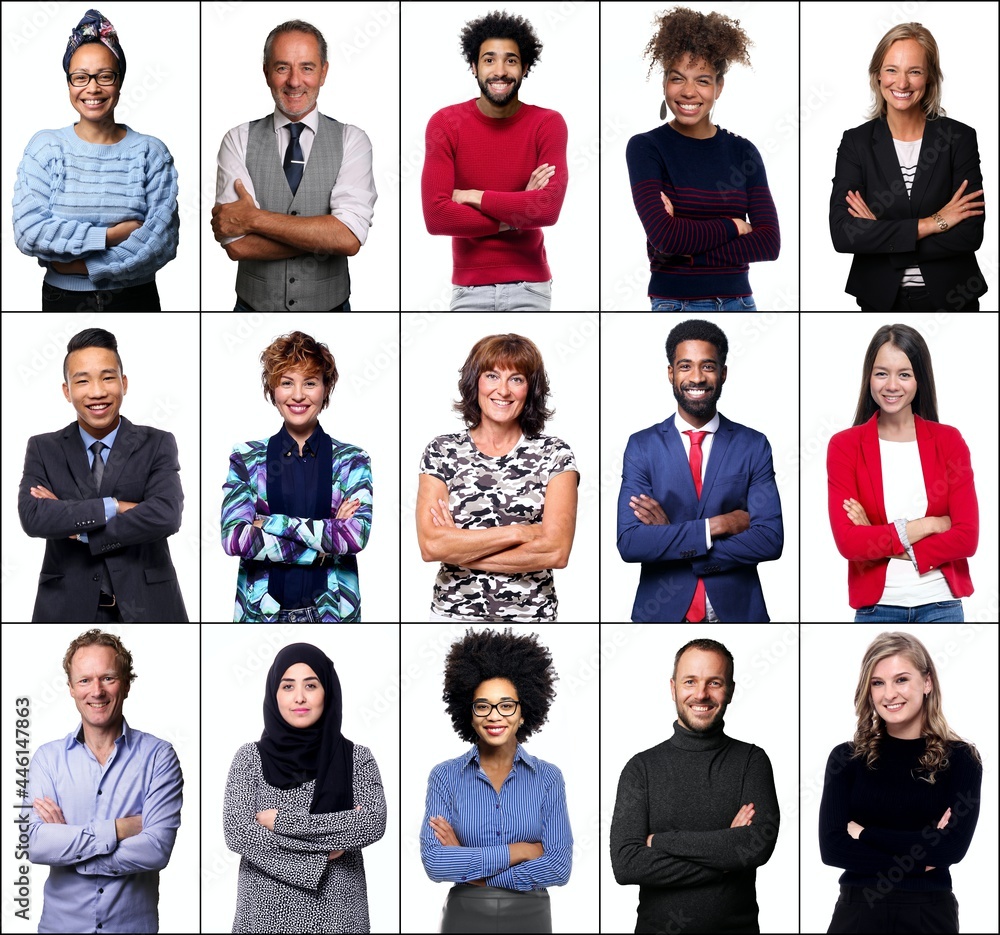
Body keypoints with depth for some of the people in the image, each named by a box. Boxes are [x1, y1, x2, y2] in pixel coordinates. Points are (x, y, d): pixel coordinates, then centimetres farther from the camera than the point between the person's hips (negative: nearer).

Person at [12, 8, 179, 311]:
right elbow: (27, 231, -15)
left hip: (134, 299, 0)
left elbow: (162, 240, -14)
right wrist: (111, 235, -19)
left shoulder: (151, 153, -5)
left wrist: (83, 265, -18)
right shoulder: (45, 147, -4)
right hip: (63, 300, 0)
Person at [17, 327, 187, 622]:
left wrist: (78, 528, -13)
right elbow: (32, 517, -12)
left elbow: (165, 516, -16)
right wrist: (114, 507, -17)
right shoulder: (43, 449, 4)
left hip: (145, 607, 0)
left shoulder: (158, 445, 0)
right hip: (68, 609, 0)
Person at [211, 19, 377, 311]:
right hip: (254, 307, 0)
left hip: (330, 308, 0)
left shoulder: (352, 141, -6)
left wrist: (253, 219, -20)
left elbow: (350, 237, -21)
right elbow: (236, 244, -16)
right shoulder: (238, 141, -5)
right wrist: (322, 234, -20)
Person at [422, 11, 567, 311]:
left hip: (529, 286, 0)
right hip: (470, 288, 0)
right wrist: (514, 216, -12)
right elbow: (435, 216, -14)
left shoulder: (548, 124, -4)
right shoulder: (445, 124, -4)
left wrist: (473, 196, -13)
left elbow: (549, 207, -18)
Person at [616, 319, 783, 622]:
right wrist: (717, 525, -19)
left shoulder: (754, 446, -1)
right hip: (662, 610, 0)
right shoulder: (642, 446, -2)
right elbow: (629, 543, -12)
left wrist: (670, 539, -15)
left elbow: (770, 540, -11)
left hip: (737, 609, 0)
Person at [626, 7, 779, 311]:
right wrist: (733, 227, -4)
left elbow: (770, 243, -3)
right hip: (674, 303, -3)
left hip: (738, 302, 3)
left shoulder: (743, 151, 7)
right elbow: (664, 235, -15)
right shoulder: (645, 148, -2)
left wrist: (689, 249, -11)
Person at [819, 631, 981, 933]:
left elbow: (953, 847, -13)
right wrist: (918, 861, -14)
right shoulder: (846, 758, 0)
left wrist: (864, 833, -10)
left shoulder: (961, 759, -2)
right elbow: (831, 847, -9)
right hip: (858, 910, 0)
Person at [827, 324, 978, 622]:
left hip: (940, 605, 1)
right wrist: (927, 526, -12)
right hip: (877, 606, -1)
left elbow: (967, 537, -6)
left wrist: (878, 541, -11)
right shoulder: (845, 446, -1)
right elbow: (847, 541, -11)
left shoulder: (949, 441, 2)